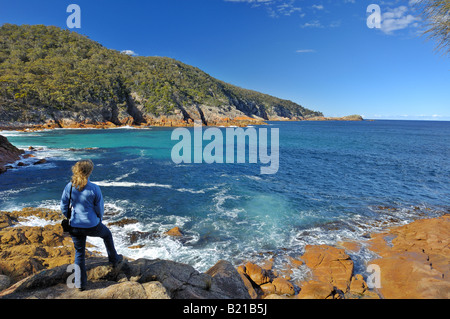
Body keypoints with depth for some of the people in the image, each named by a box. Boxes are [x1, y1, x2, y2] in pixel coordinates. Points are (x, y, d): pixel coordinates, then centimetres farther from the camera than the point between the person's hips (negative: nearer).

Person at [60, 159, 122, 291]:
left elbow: (64, 208, 2)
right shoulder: (94, 188, -17)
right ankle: (114, 259, 46)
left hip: (75, 227, 3)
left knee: (79, 253, 21)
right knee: (107, 234, 29)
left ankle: (80, 283, 30)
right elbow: (100, 209, -7)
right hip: (92, 226, -3)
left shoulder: (69, 187, -8)